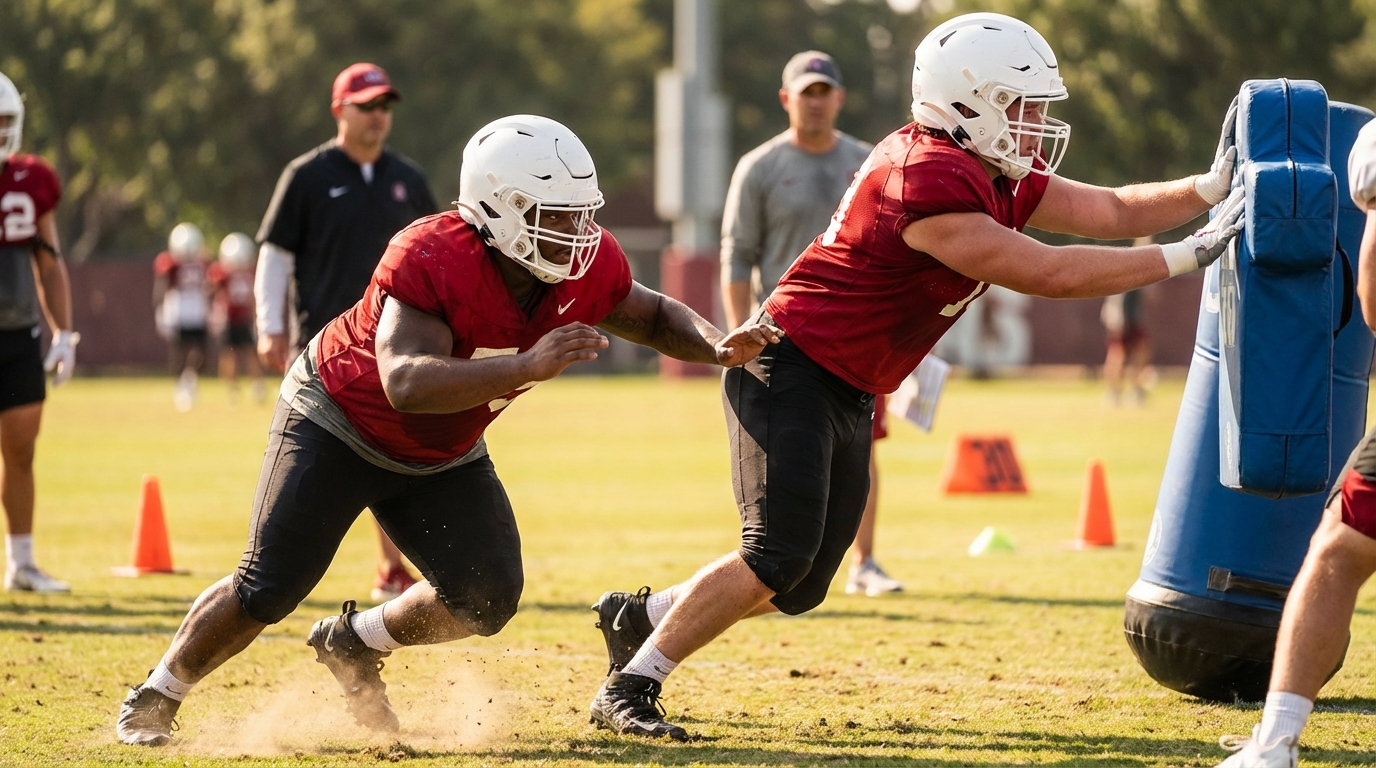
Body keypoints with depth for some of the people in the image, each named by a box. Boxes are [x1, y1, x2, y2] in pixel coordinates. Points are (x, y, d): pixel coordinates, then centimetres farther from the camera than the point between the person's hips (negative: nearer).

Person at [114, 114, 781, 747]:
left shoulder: (588, 267, -18)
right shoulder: (432, 261, -38)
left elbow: (653, 317, 3)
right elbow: (407, 383, -49)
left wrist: (719, 347, -18)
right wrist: (528, 366, -59)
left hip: (443, 454, 6)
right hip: (339, 424, -6)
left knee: (488, 599, -7)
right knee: (269, 589, -8)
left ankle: (353, 643, 20)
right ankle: (155, 697, 16)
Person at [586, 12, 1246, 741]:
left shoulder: (998, 179, 5)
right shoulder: (932, 187, -26)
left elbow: (1111, 212, 9)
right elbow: (1050, 274, -26)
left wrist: (1207, 190, -6)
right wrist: (1186, 255, -22)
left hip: (847, 398, 10)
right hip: (790, 372, -10)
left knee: (798, 587, 10)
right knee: (778, 557, -18)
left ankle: (639, 617, 29)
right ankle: (628, 689, -8)